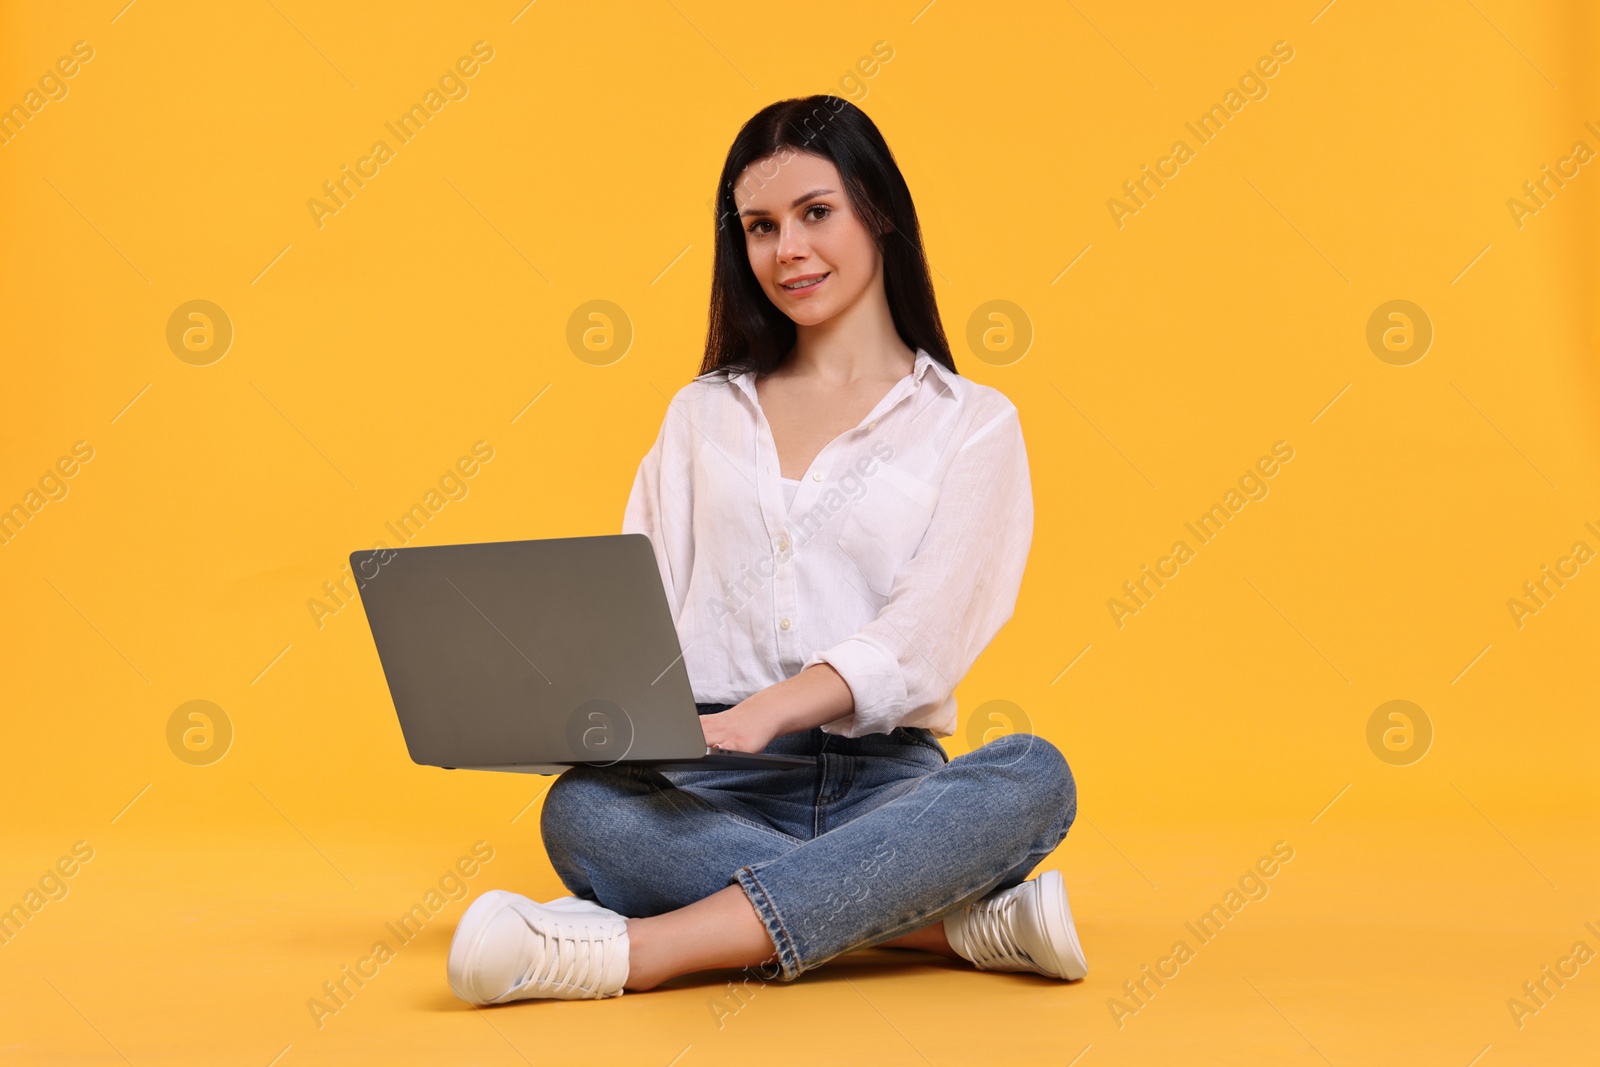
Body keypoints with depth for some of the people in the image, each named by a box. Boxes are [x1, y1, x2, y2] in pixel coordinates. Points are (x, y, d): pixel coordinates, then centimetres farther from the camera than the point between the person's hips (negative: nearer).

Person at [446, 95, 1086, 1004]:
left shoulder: (971, 424, 10)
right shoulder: (703, 415, 22)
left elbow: (922, 634, -6)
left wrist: (763, 713, -24)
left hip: (883, 781, -1)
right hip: (713, 792, 2)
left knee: (1032, 775, -34)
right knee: (581, 811, -32)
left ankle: (635, 950, -42)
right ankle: (966, 923, -32)